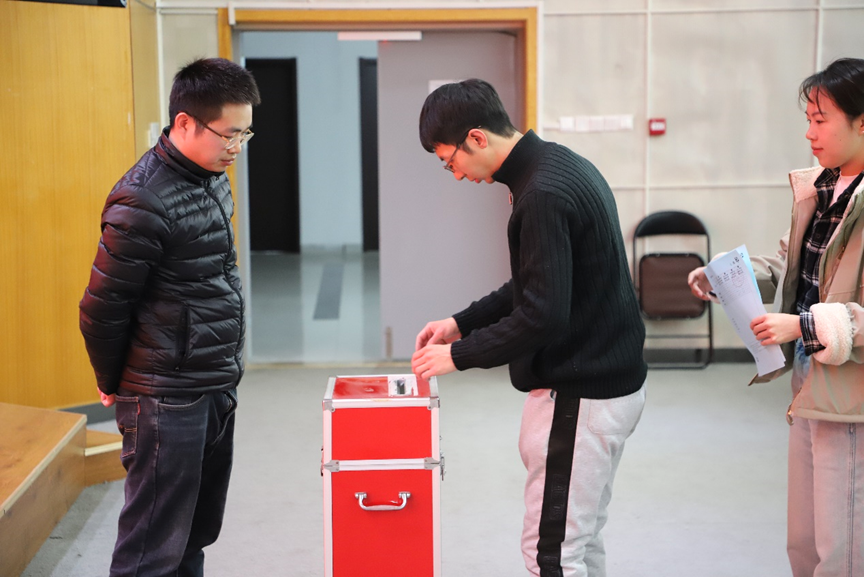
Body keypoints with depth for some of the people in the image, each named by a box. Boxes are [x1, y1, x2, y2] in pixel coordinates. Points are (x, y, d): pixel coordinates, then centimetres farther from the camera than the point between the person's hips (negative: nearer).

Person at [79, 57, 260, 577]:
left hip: (218, 387, 9)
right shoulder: (144, 201, -21)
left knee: (198, 535, 17)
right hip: (168, 398, -9)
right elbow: (103, 308, -15)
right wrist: (114, 384, 0)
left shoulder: (212, 176, 7)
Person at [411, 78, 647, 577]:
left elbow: (543, 315, -25)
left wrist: (458, 356, -13)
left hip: (579, 396, -10)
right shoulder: (565, 166, 10)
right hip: (614, 380, 11)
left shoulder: (543, 194, -22)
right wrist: (462, 323, 13)